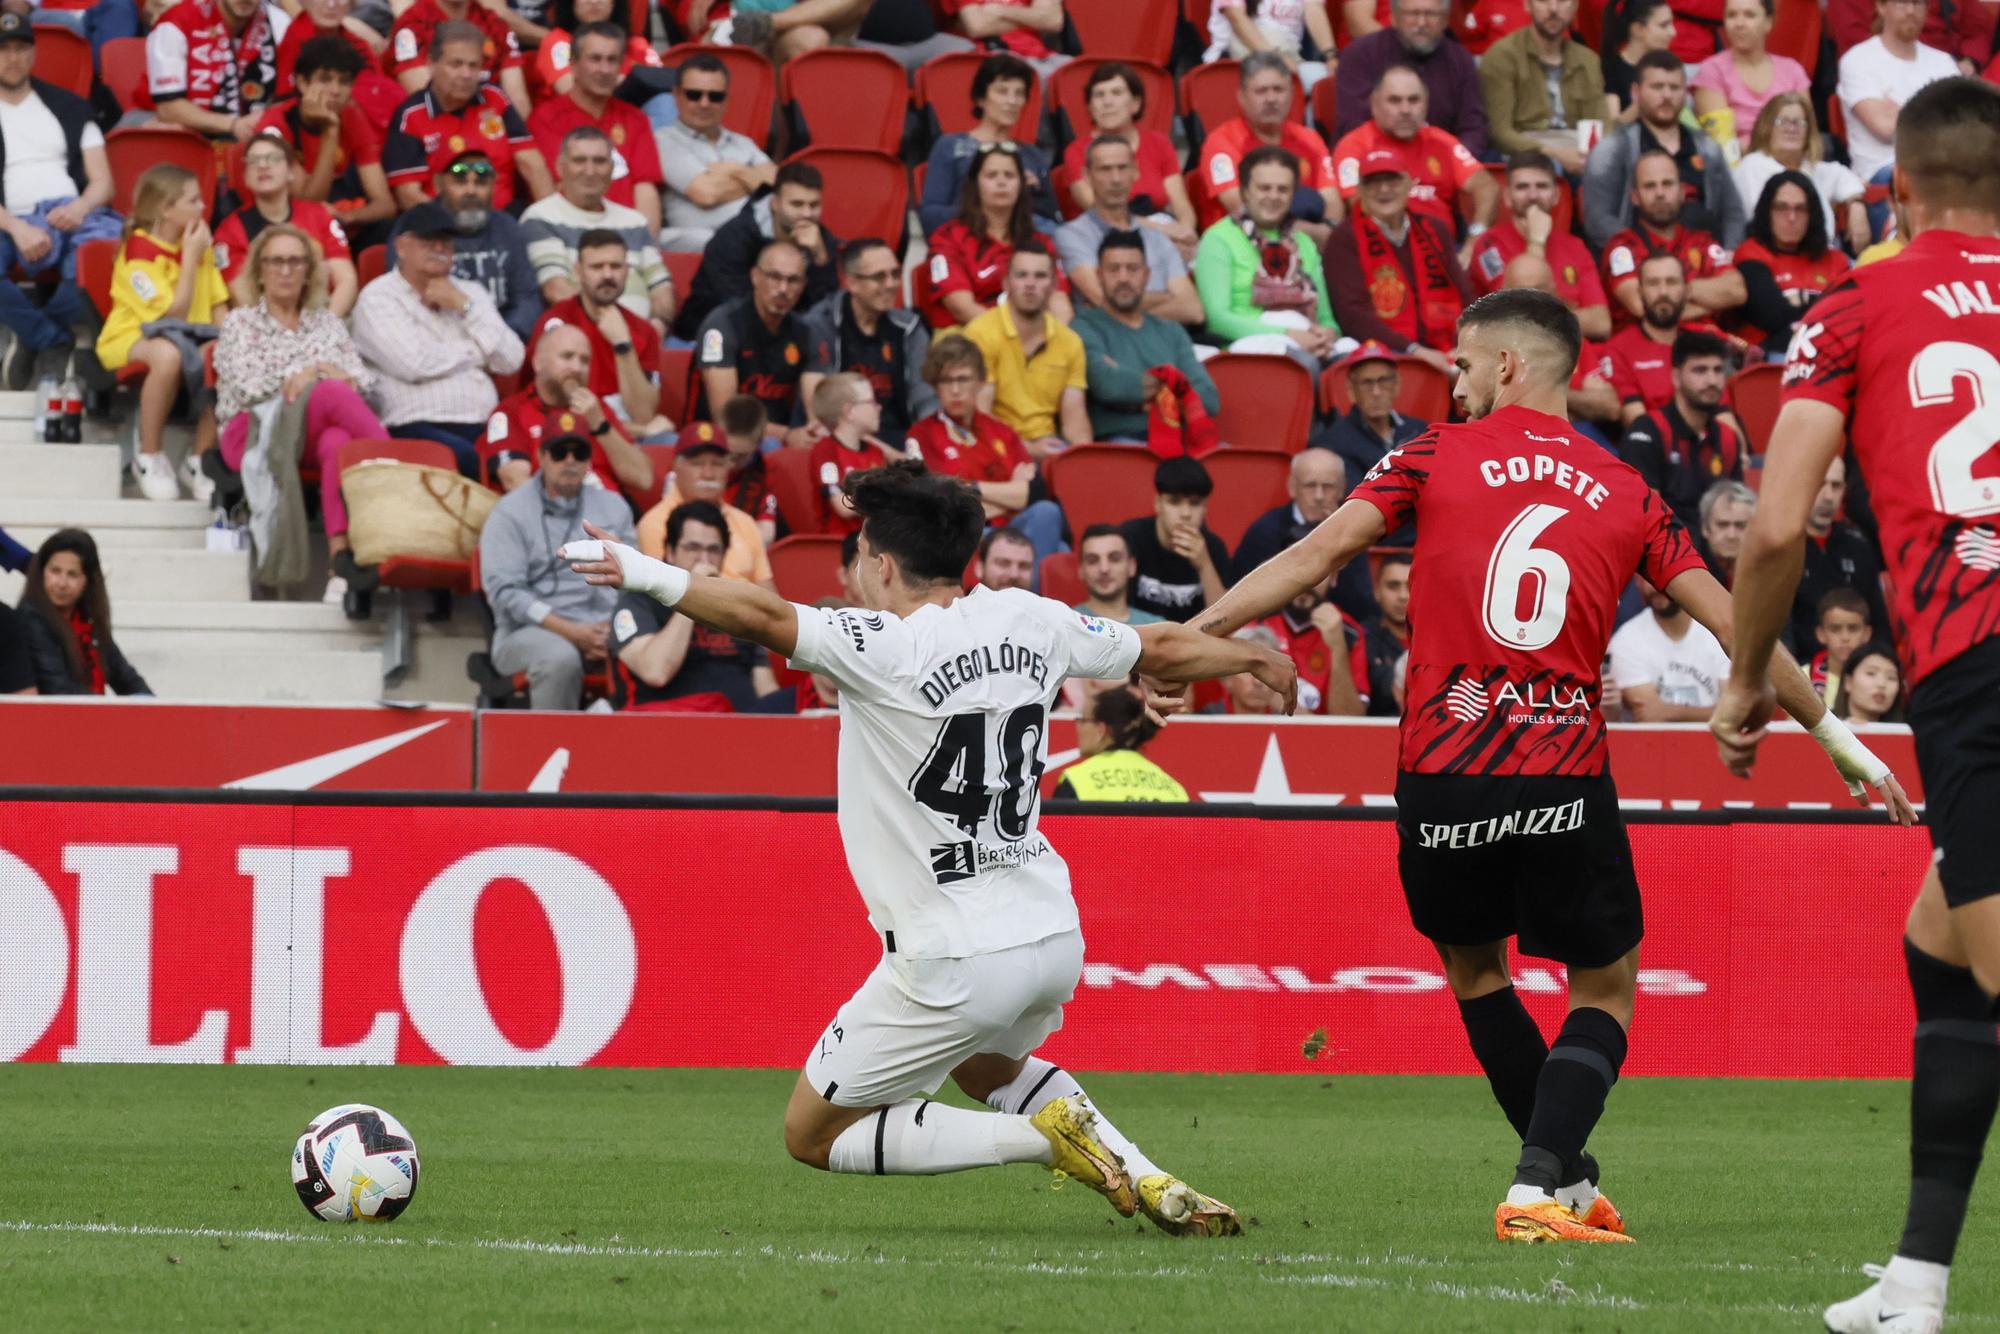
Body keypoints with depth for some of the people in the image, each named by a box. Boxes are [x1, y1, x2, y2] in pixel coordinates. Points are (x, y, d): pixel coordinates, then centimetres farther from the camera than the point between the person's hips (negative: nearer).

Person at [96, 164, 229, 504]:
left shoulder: (197, 243, 9)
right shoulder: (139, 250, -15)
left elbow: (218, 306, 8)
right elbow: (174, 314, -20)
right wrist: (192, 257, -17)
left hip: (192, 336, 6)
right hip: (132, 337, -6)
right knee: (168, 354, -42)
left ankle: (200, 459, -7)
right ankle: (150, 457, -23)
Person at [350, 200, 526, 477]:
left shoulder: (470, 292, 24)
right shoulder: (378, 297, 6)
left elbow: (511, 360, 11)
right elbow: (414, 364, -9)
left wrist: (463, 306, 3)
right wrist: (478, 350, 7)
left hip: (485, 426, 5)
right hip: (418, 429, -5)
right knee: (467, 457, -37)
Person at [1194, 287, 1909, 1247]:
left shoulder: (1435, 457, 4)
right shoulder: (1623, 494, 9)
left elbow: (1315, 557, -2)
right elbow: (1730, 623, 9)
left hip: (1442, 777, 0)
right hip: (1564, 780, 0)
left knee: (1471, 963, 24)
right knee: (1606, 988, 14)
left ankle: (1569, 1178, 26)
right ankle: (1539, 1188, -7)